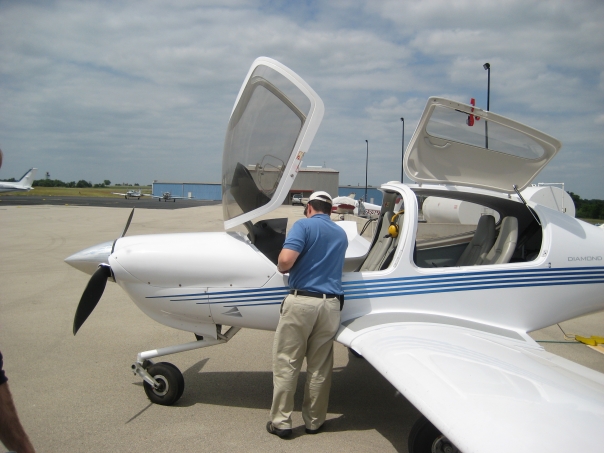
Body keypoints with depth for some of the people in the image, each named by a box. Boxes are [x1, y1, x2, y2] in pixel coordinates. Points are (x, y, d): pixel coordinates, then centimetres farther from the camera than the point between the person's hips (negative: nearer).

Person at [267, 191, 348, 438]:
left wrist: (282, 268, 5)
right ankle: (314, 421, 22)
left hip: (301, 301, -5)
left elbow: (285, 261, -15)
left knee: (286, 363, 5)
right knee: (319, 367, 13)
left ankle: (281, 422, 11)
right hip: (330, 304, 5)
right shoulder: (341, 234, 18)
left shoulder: (304, 225, -2)